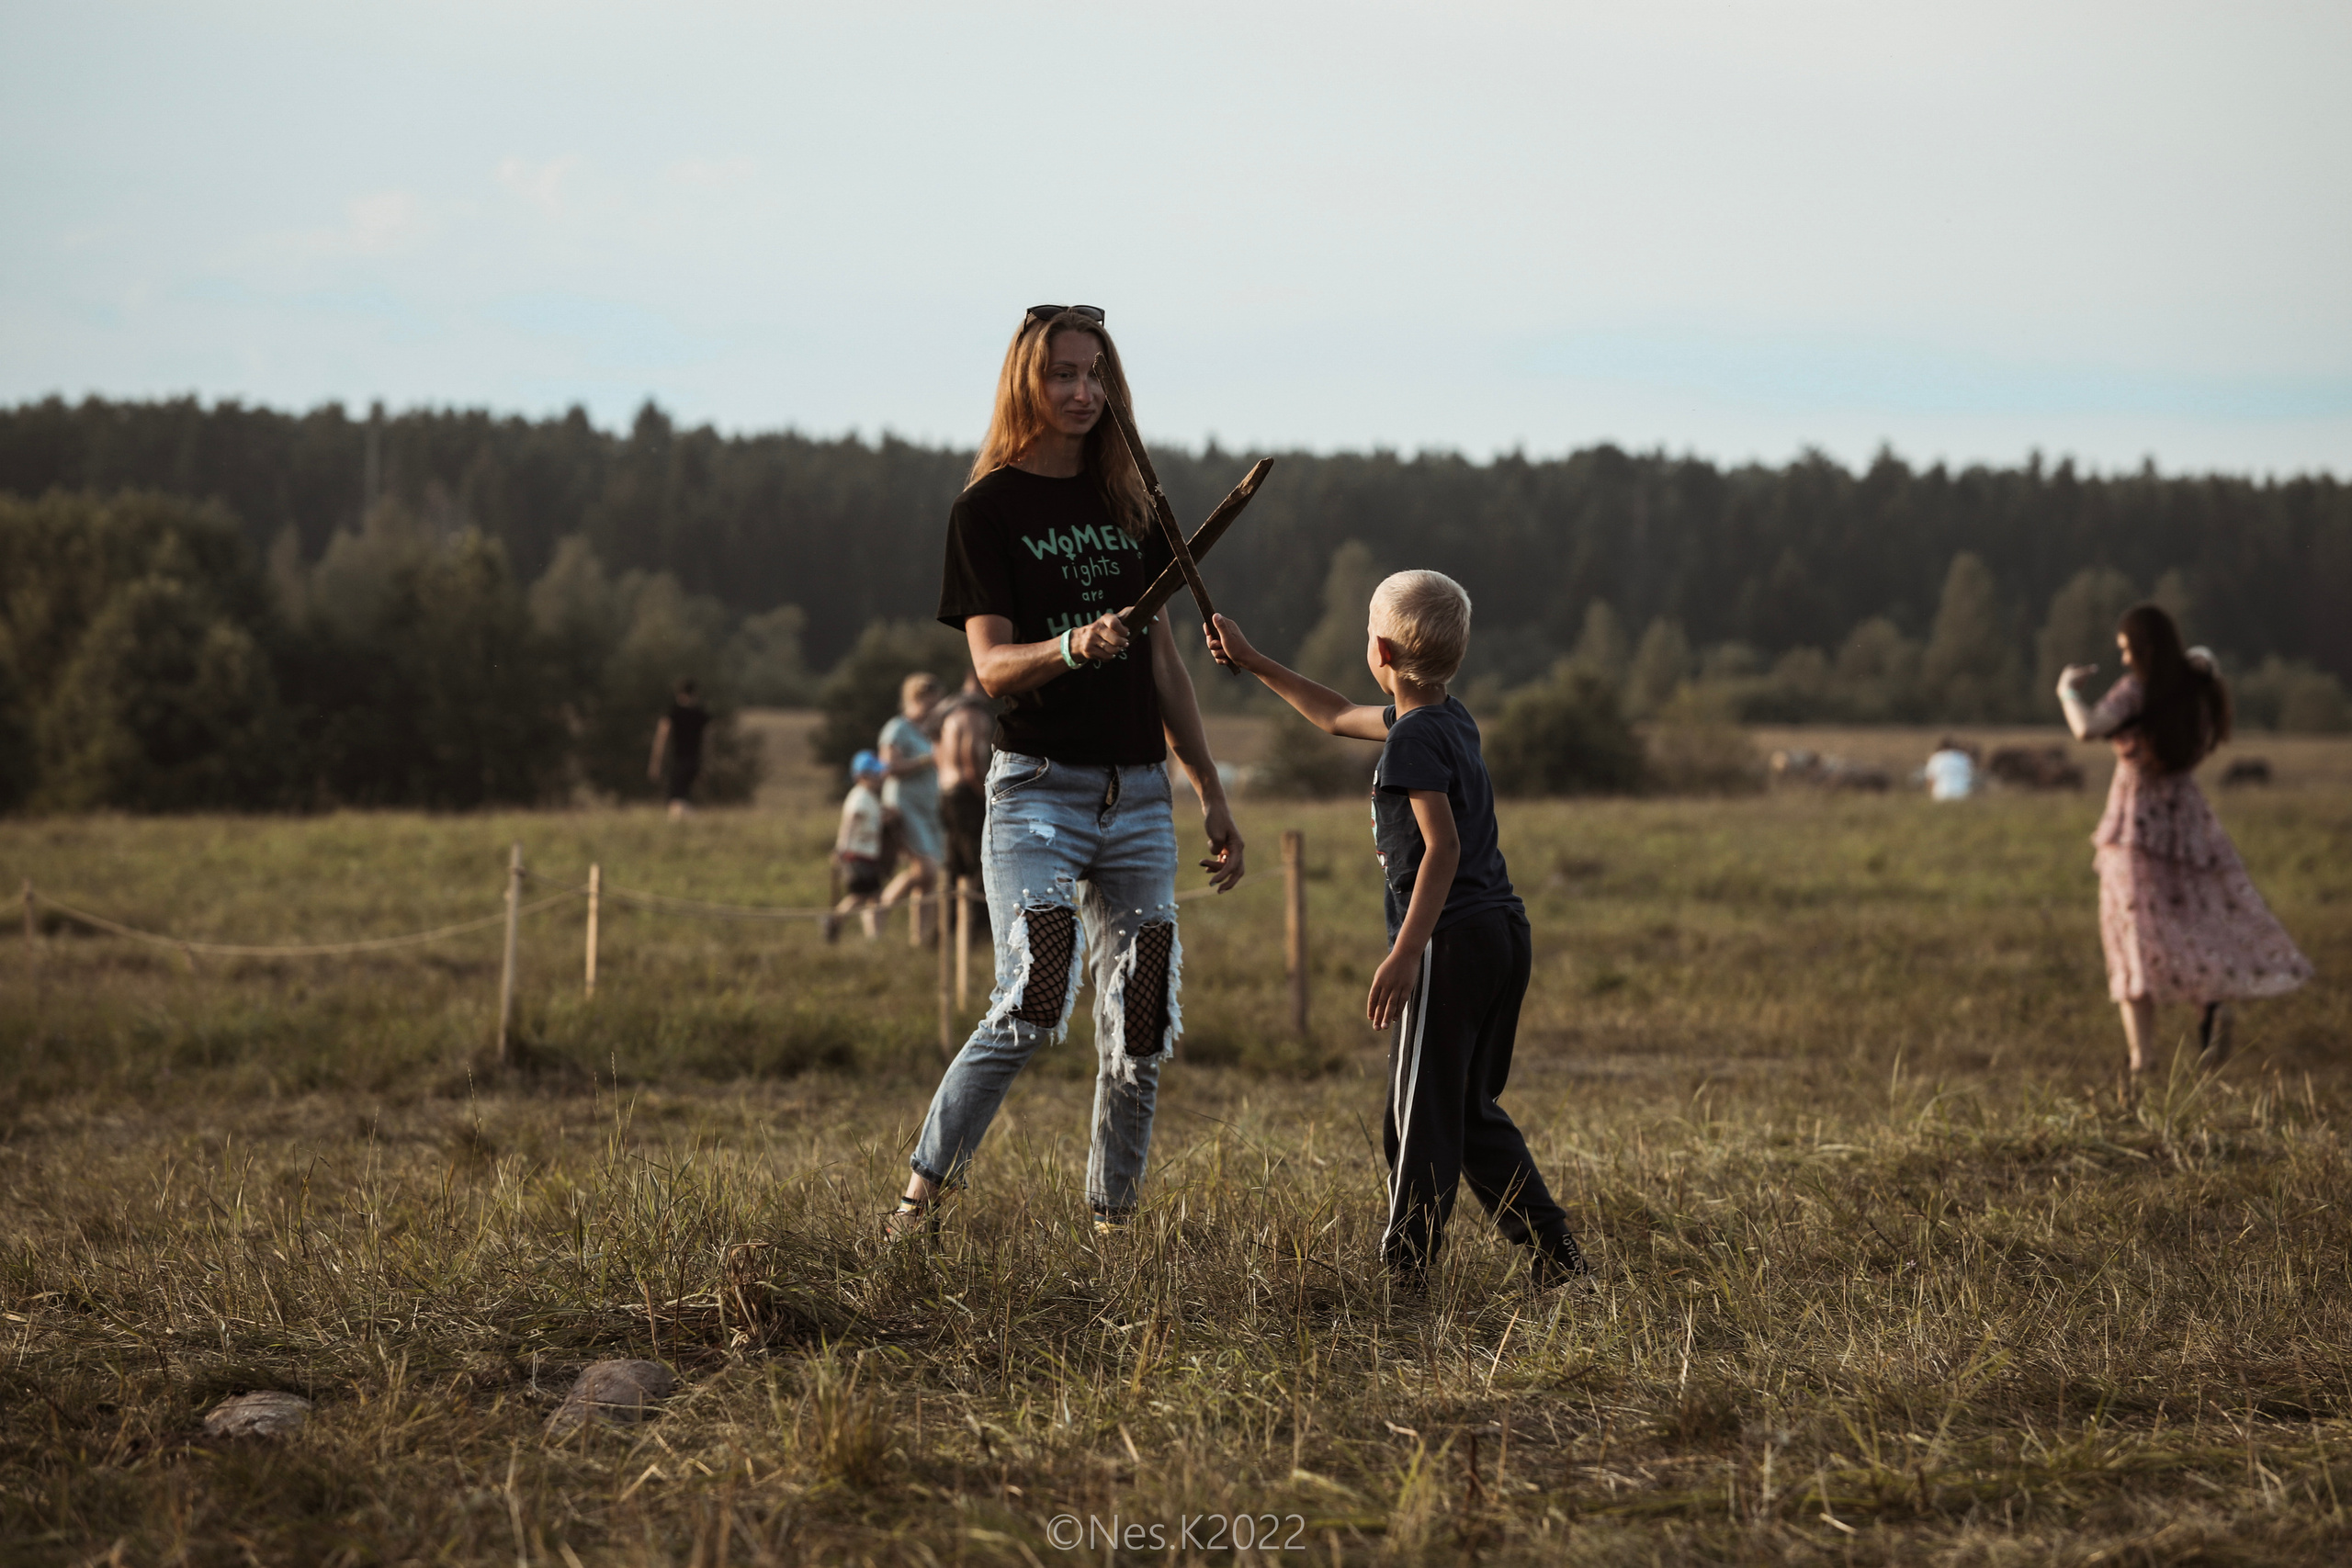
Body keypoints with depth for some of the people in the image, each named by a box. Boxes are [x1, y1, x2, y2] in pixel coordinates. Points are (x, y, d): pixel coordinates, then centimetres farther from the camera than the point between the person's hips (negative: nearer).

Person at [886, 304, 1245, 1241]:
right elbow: (991, 666, -12)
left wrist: (1210, 792, 17)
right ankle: (921, 1197, -9)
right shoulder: (988, 509, -2)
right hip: (1038, 787, -5)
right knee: (1029, 1011, -20)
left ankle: (1113, 1225, 14)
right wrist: (1071, 647, -33)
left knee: (1141, 1033, 2)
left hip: (1138, 794, 5)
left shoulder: (1128, 503, 14)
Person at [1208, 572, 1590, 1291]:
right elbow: (1337, 717, 29)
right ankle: (1554, 1253, 12)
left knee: (1421, 1114, -2)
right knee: (1474, 1111, 16)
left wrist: (1405, 953, -25)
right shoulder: (1451, 717, 14)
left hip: (1450, 941, -9)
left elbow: (1443, 846, -23)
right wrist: (1253, 662, 33)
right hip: (1506, 935, 9)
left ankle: (1403, 1271, 3)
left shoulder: (1414, 737, -14)